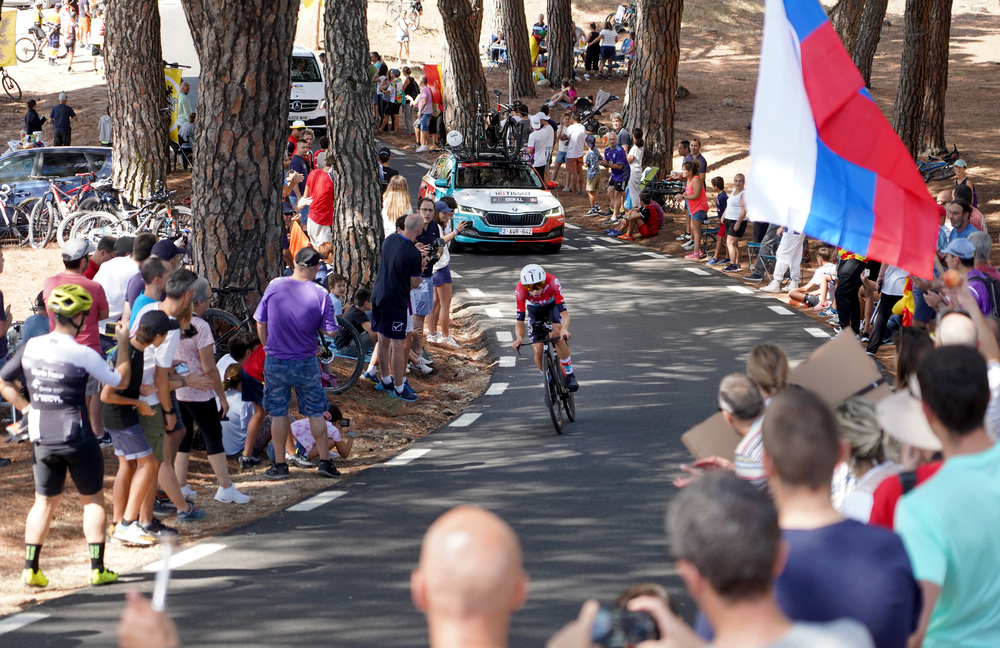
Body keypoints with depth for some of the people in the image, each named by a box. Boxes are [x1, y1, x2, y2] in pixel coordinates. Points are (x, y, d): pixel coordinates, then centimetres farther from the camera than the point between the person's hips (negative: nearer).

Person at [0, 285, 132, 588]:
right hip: (76, 436, -4)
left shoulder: (31, 347, 0)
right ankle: (97, 568, 10)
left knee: (45, 501, 15)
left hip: (41, 438, 4)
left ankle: (30, 568, 9)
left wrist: (27, 409, 9)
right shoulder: (84, 355, -15)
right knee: (93, 500, 11)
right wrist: (123, 344, 7)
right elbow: (120, 380, -3)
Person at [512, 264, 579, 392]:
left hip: (552, 305, -1)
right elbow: (519, 321, -34)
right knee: (538, 352, -12)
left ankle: (570, 375, -16)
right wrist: (519, 337, -55)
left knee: (557, 337, -30)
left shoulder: (552, 282, -38)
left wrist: (564, 329, -61)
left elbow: (564, 313, -41)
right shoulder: (520, 290, -35)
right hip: (534, 310, 1)